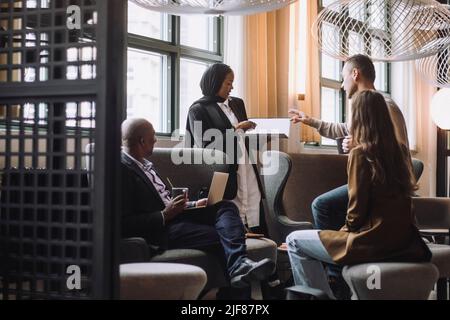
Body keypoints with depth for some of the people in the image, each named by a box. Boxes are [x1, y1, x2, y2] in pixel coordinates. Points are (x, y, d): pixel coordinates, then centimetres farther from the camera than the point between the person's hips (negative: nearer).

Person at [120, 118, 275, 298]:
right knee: (223, 234, -19)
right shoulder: (122, 170, -14)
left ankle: (239, 265, -32)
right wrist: (165, 215, -19)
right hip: (160, 232, -9)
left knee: (226, 207, -12)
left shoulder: (144, 163, 17)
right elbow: (124, 224, -19)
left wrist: (193, 205, 11)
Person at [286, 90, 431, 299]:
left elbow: (356, 211, -13)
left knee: (295, 241, 6)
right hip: (403, 241, 8)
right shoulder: (400, 150, 4)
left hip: (374, 243, -7)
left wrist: (347, 229, 6)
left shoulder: (360, 154, -15)